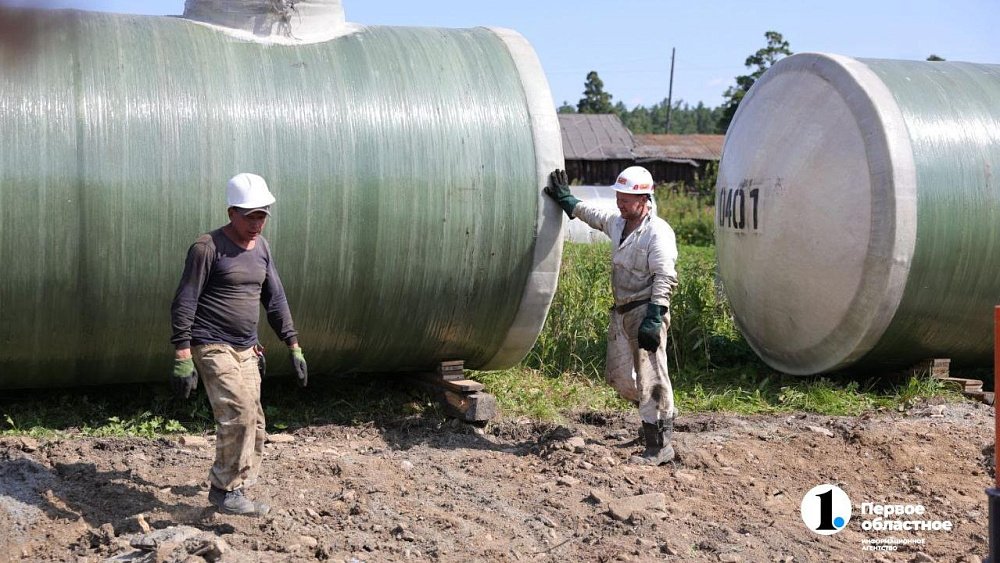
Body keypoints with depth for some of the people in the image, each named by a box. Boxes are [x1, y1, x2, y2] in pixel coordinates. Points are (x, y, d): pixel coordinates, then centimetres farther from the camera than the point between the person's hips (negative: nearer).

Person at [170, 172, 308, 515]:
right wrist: (182, 357, -18)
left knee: (252, 422, 6)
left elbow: (275, 300, 17)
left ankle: (225, 490, 19)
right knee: (238, 411, -21)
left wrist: (294, 345, 12)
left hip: (246, 350, 8)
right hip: (212, 347, -7)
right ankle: (227, 490, -9)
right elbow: (184, 303, -13)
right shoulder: (208, 247, -11)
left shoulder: (262, 248, 11)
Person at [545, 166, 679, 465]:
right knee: (619, 376, 14)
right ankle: (661, 412, 36)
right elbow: (591, 214, 34)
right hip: (621, 311, 9)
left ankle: (660, 446, -6)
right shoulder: (617, 223, 12)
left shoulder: (658, 232, -15)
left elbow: (665, 279, -20)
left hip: (646, 311, -9)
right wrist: (565, 199, 41)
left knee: (650, 377, -10)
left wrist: (653, 319, -26)